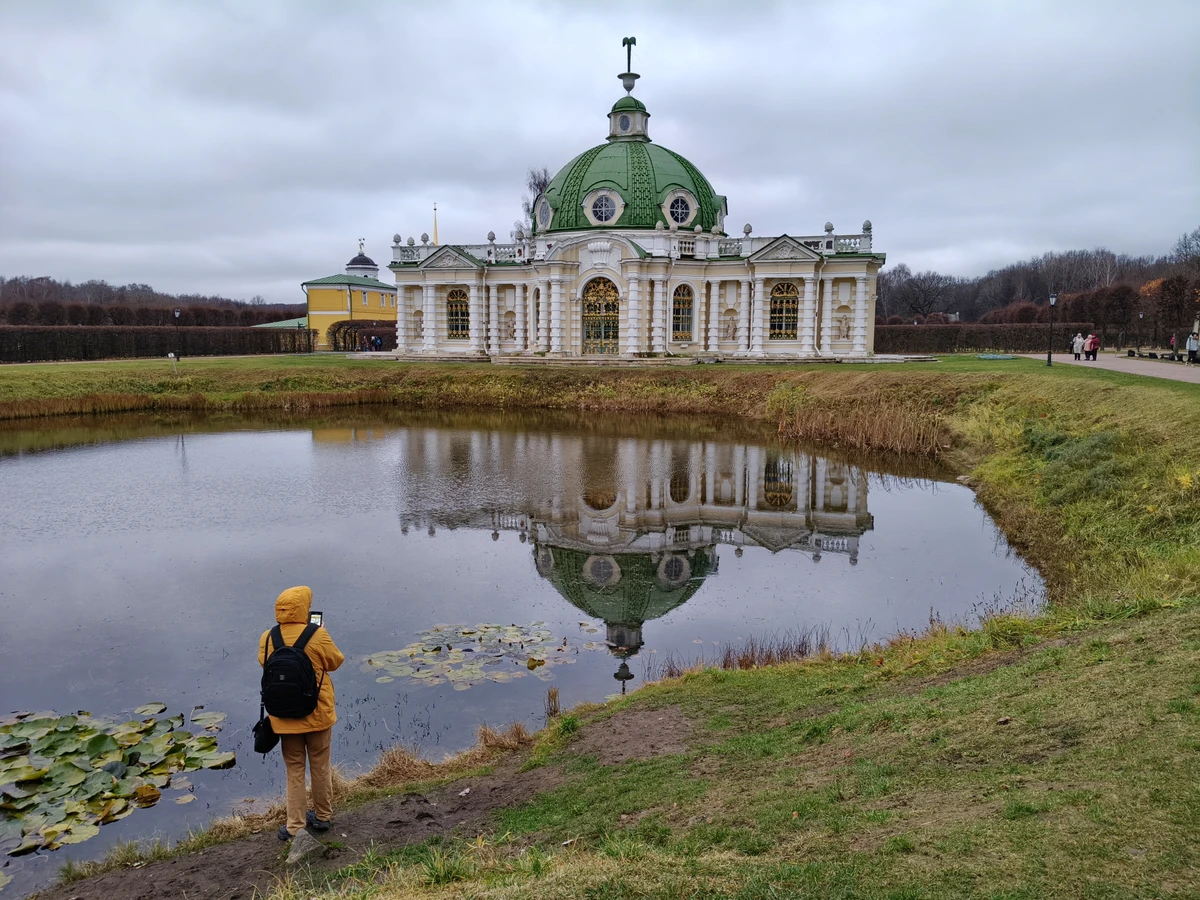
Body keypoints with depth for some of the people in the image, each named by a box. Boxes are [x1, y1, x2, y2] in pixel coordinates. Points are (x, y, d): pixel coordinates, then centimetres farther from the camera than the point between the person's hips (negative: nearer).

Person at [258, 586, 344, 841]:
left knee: (294, 770, 14)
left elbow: (265, 664, 9)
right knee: (320, 767, 16)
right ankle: (322, 816, 31)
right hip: (317, 713, -2)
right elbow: (336, 662, -2)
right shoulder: (318, 636, -19)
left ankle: (295, 826, 19)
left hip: (285, 716, 2)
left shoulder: (268, 638, -10)